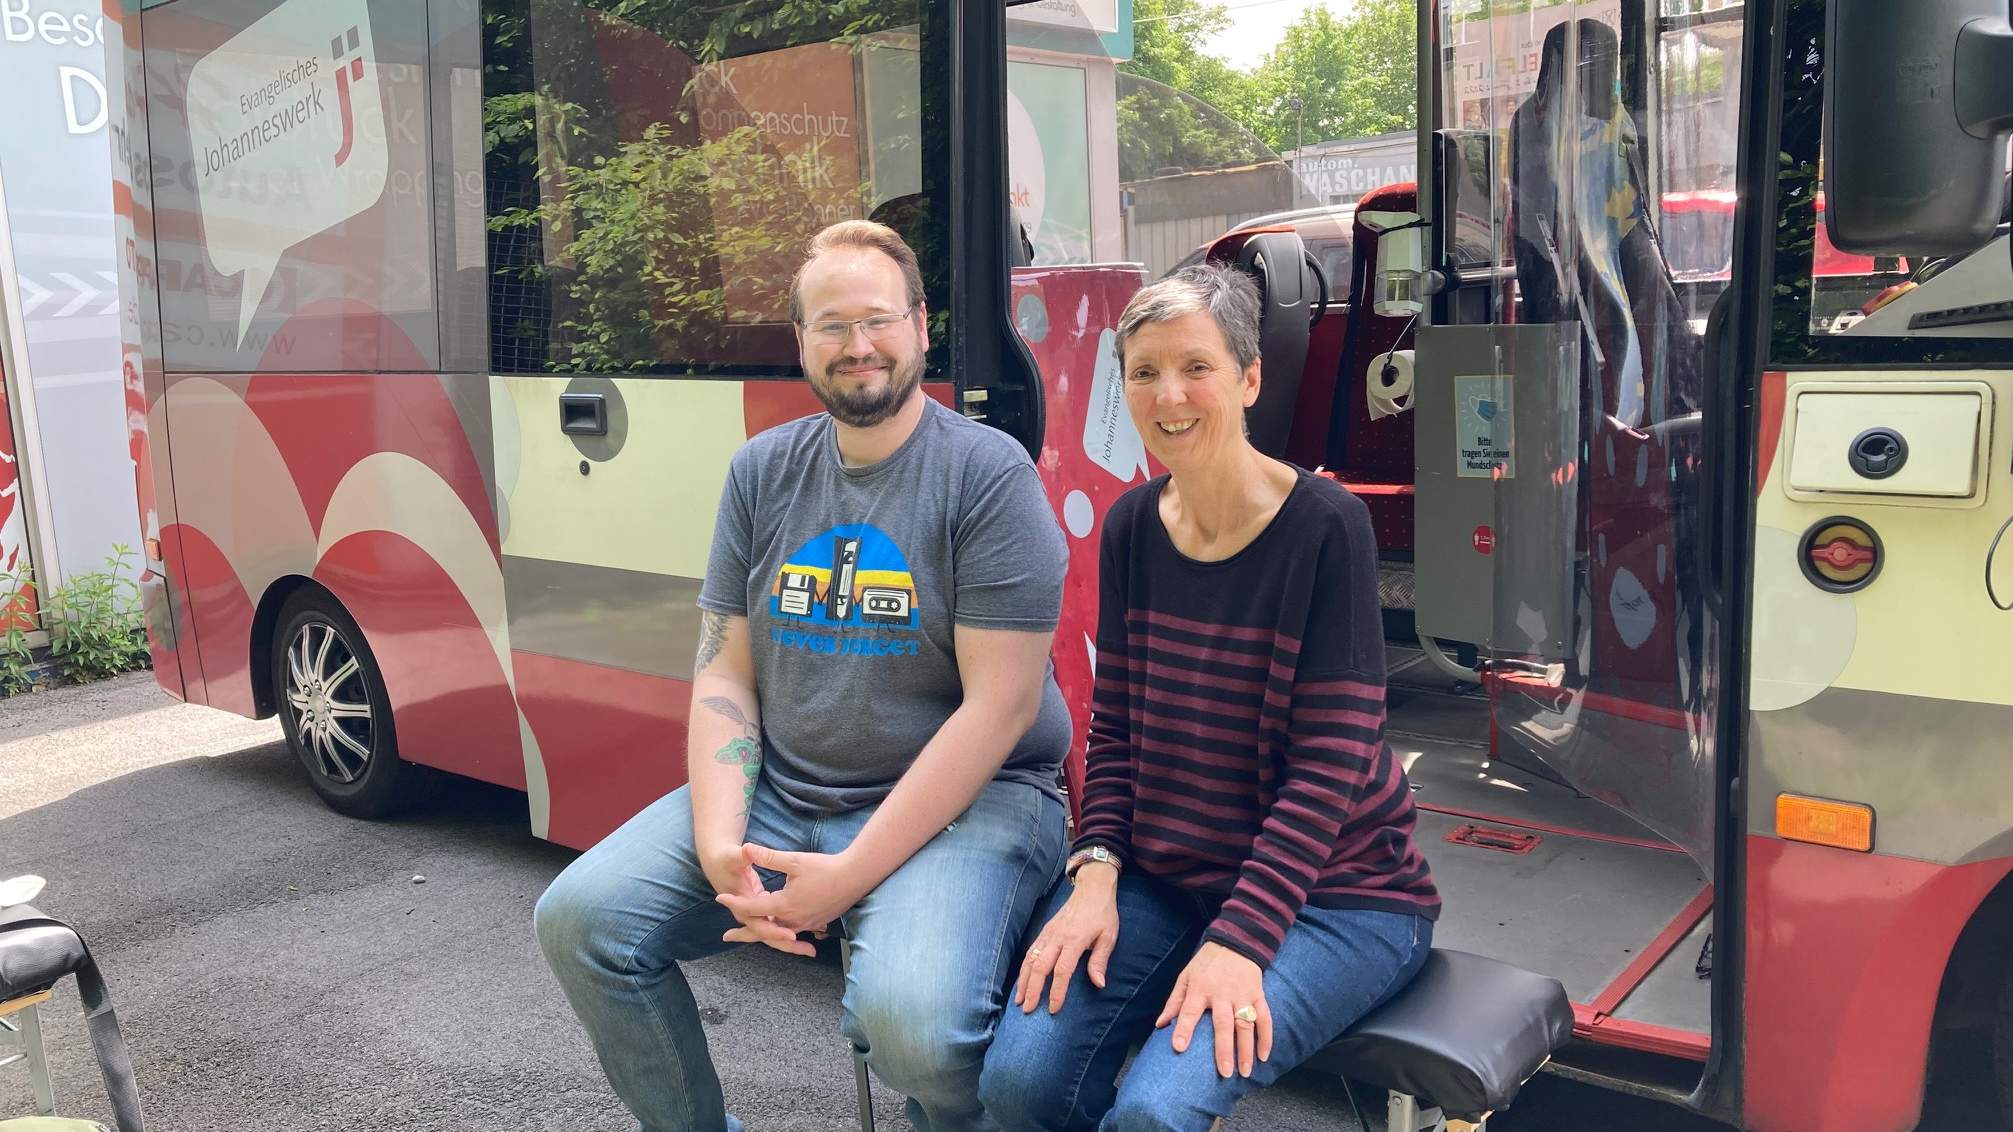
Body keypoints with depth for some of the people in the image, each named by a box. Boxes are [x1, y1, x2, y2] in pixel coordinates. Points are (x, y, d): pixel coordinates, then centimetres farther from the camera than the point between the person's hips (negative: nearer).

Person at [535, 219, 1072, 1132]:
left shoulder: (988, 473, -10)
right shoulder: (763, 473, 8)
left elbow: (999, 705, -16)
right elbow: (724, 676, 7)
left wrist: (850, 876, -19)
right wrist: (719, 842, -11)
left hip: (963, 802, -5)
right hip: (780, 792, 6)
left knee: (912, 1018, -31)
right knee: (580, 919, -7)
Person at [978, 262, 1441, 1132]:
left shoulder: (1324, 524, -14)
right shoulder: (1133, 525, 2)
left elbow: (1330, 759, -16)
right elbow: (1113, 724, 6)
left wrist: (1240, 939, -23)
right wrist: (1096, 872, -8)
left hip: (1329, 889, -4)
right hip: (1164, 874, 5)